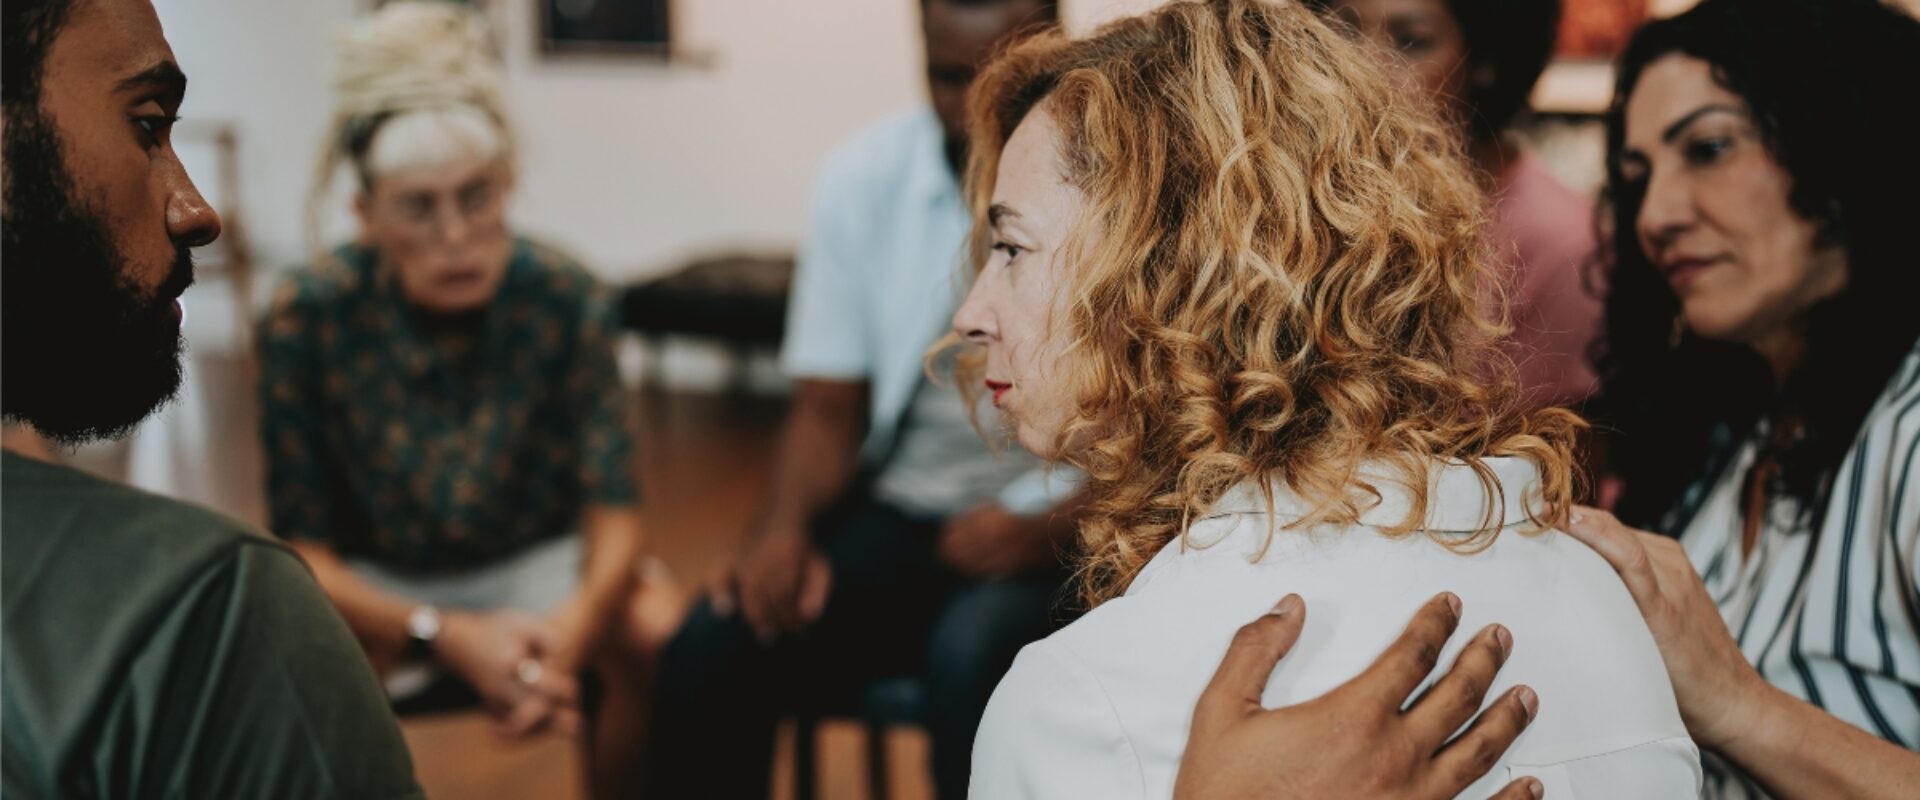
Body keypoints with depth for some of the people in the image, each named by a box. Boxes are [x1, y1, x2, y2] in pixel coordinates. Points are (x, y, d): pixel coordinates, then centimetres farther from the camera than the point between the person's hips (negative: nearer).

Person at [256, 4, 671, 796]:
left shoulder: (566, 298, -17)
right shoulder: (308, 316, -19)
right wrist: (449, 636, -33)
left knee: (654, 635, -28)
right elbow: (303, 550, -16)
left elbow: (614, 514, -18)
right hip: (376, 583, 0)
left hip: (536, 562, 1)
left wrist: (570, 630, -41)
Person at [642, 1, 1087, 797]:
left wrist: (1049, 531, -24)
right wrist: (784, 526, -13)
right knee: (711, 649, -21)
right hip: (901, 513, 3)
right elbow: (828, 408, 7)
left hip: (1068, 529, -3)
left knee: (973, 656, -34)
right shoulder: (864, 175, 3)